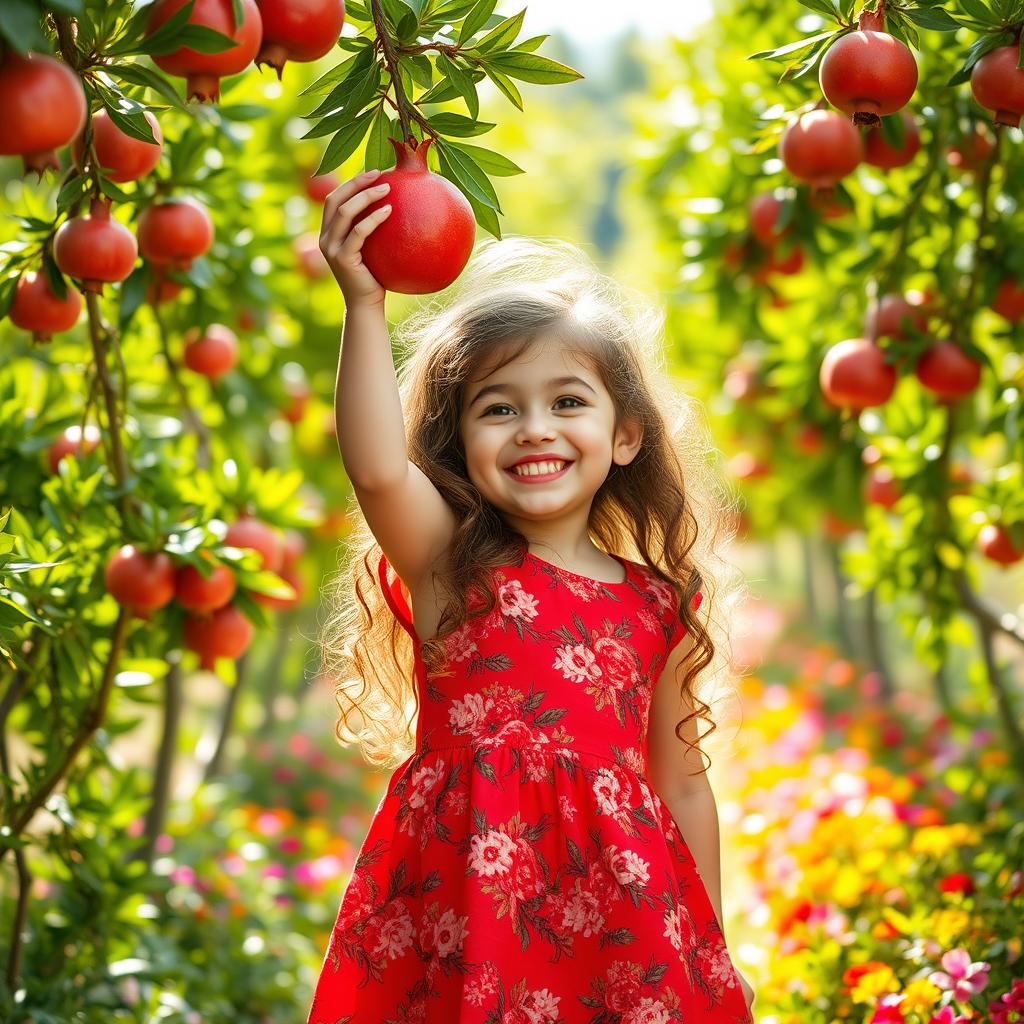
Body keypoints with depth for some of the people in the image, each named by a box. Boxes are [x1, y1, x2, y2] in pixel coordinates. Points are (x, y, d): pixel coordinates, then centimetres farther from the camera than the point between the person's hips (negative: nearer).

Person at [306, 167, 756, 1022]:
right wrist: (365, 304, -30)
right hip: (463, 908, -2)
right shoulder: (450, 568, -3)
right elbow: (376, 472, -24)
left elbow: (680, 783, 12)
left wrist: (712, 955, 14)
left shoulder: (659, 608, 4)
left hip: (617, 913, 2)